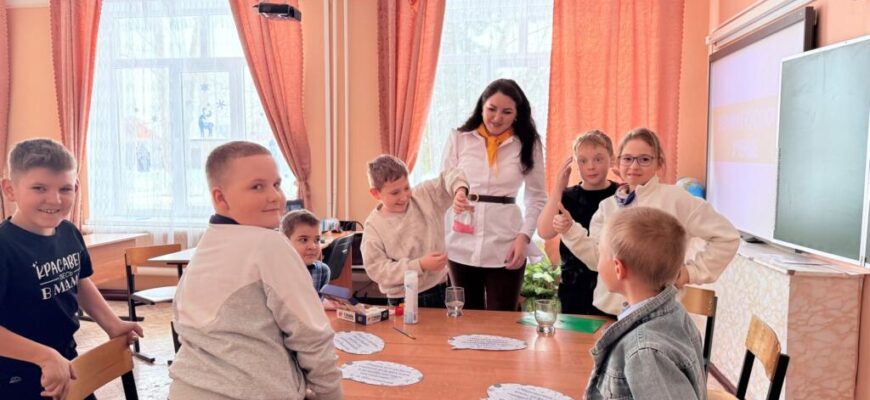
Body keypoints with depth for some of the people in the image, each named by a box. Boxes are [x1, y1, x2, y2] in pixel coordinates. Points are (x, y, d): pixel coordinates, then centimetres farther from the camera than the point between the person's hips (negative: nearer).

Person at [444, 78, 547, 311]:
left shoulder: (528, 144, 2)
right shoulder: (459, 138, 1)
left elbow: (537, 198, 7)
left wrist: (525, 236, -7)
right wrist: (452, 200, -17)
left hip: (505, 247, -1)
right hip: (462, 246, 1)